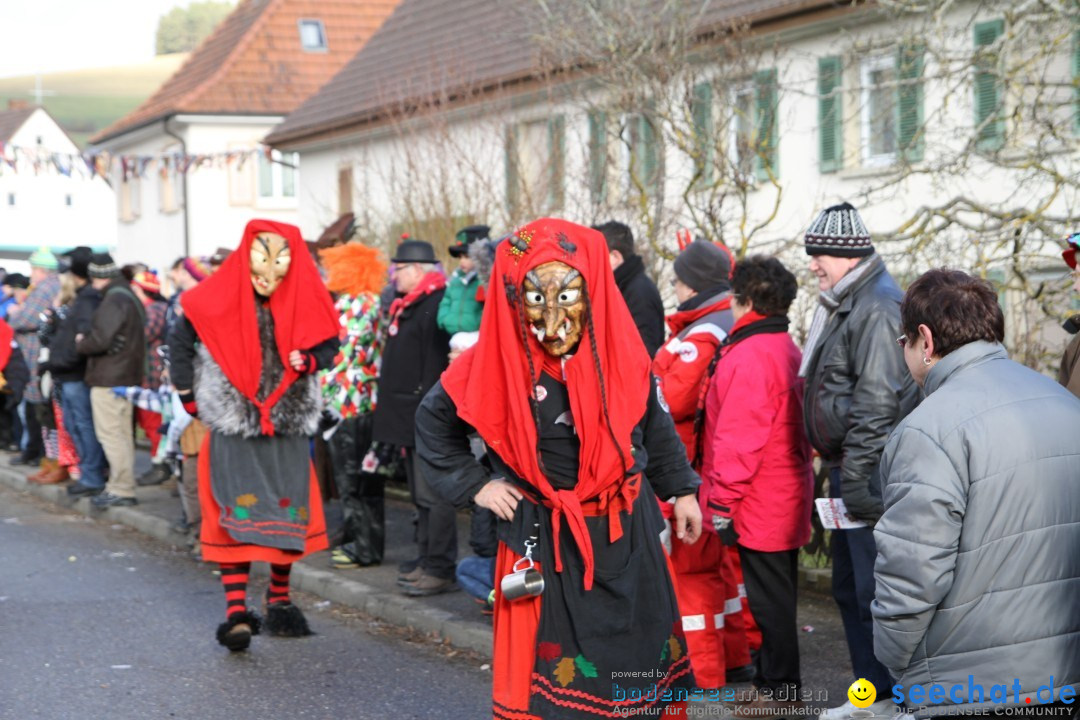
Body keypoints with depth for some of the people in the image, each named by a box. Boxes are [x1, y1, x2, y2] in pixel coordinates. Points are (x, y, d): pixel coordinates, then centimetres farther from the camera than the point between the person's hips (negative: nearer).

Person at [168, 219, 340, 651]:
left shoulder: (303, 304, -3)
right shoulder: (218, 301, -6)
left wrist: (309, 361, -11)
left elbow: (328, 344, 11)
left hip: (289, 426, 2)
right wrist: (188, 397, 11)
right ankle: (237, 612, -11)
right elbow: (180, 343, 9)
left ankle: (279, 600, 23)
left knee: (289, 514, 5)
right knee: (235, 513, -10)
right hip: (233, 424, -2)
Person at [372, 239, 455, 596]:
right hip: (407, 419, 11)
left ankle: (440, 568, -5)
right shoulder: (408, 307, 18)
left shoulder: (436, 305, -15)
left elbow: (435, 366, -22)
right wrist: (396, 418, 22)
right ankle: (427, 557, 24)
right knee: (420, 494, 16)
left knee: (432, 495, -8)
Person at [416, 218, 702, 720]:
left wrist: (681, 490, 15)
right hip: (544, 543, -3)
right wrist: (474, 485, -1)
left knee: (643, 660, 13)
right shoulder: (498, 364, -12)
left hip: (627, 535, 3)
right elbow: (433, 422, 4)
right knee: (552, 679, 3)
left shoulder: (621, 354, -5)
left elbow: (656, 428, 12)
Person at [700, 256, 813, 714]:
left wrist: (722, 500, -17)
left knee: (769, 598, -1)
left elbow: (739, 439, -22)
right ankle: (776, 679, 26)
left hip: (759, 505, -10)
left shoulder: (750, 356, -19)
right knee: (775, 595, 17)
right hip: (785, 498, 10)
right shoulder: (786, 350, 13)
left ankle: (778, 691, 6)